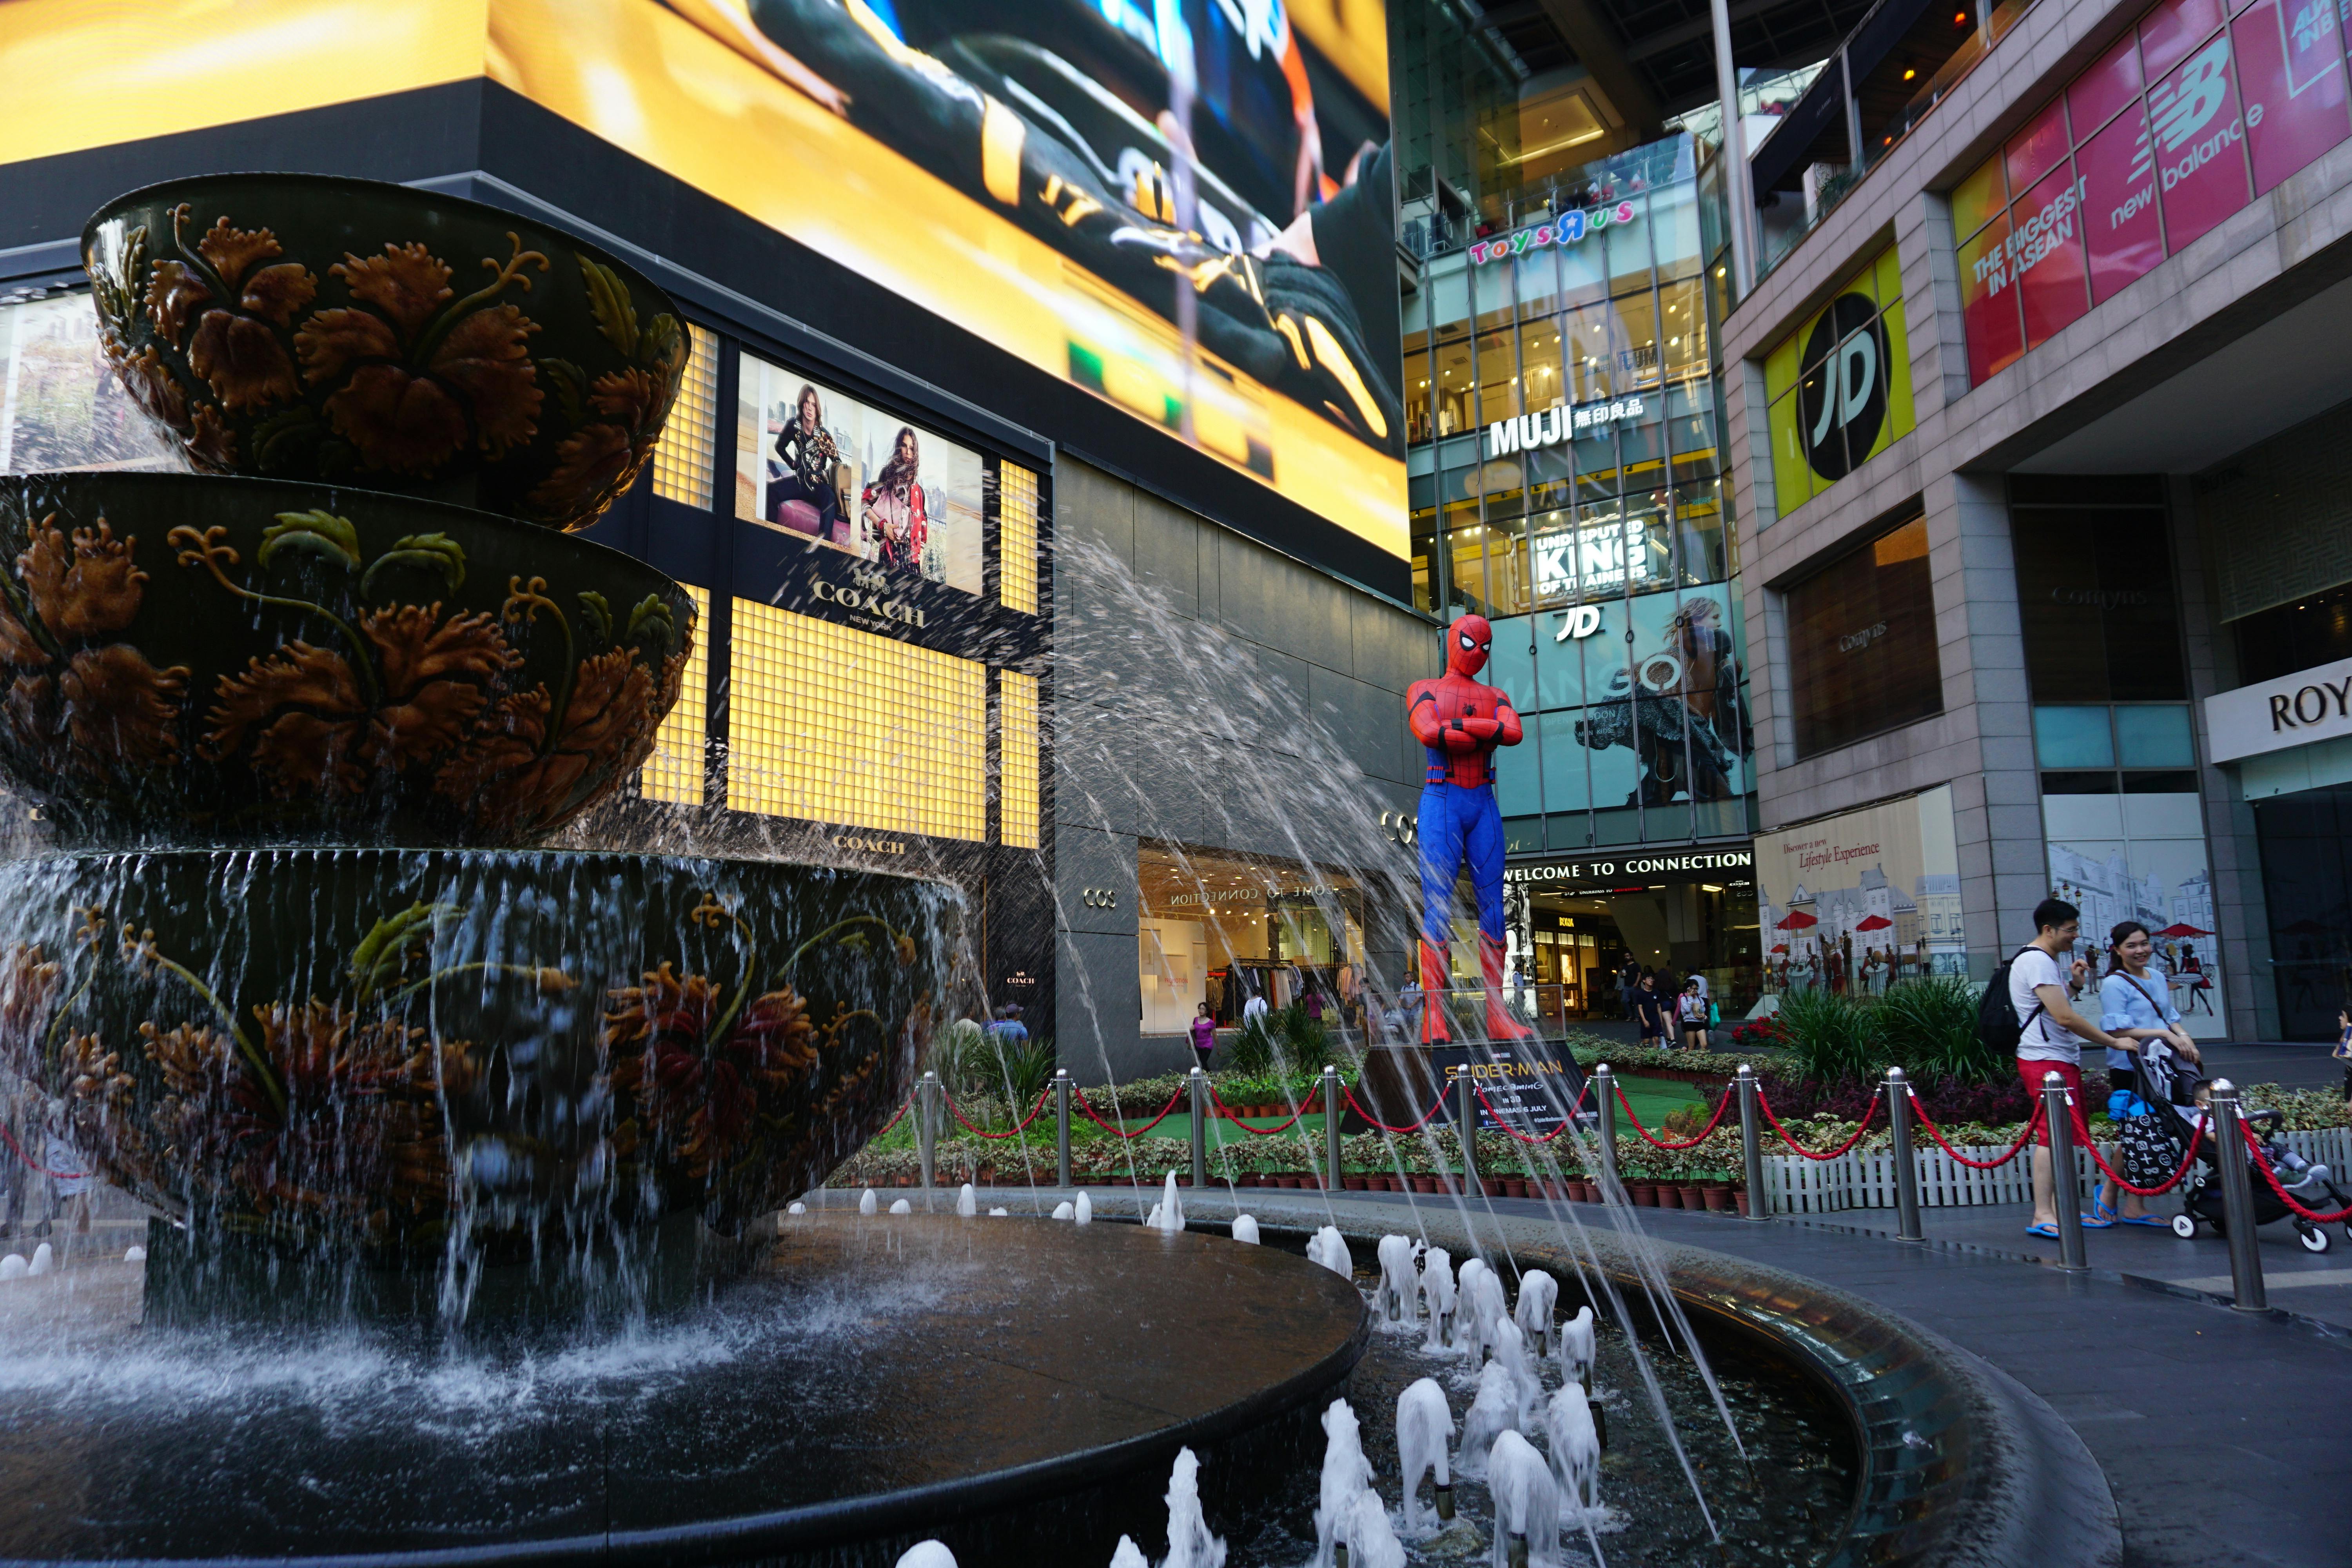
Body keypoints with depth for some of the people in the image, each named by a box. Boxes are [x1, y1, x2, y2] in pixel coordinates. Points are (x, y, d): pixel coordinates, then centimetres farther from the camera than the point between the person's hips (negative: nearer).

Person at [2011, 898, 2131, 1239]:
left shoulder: (2049, 960, 19)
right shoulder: (2037, 961, -15)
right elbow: (2064, 1017, -22)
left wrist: (2074, 984, 11)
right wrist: (2114, 1042, -16)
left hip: (2063, 1060, 11)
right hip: (2046, 1061, -11)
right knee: (2053, 1136, -13)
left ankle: (2062, 1210, 18)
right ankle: (2042, 1216, -14)